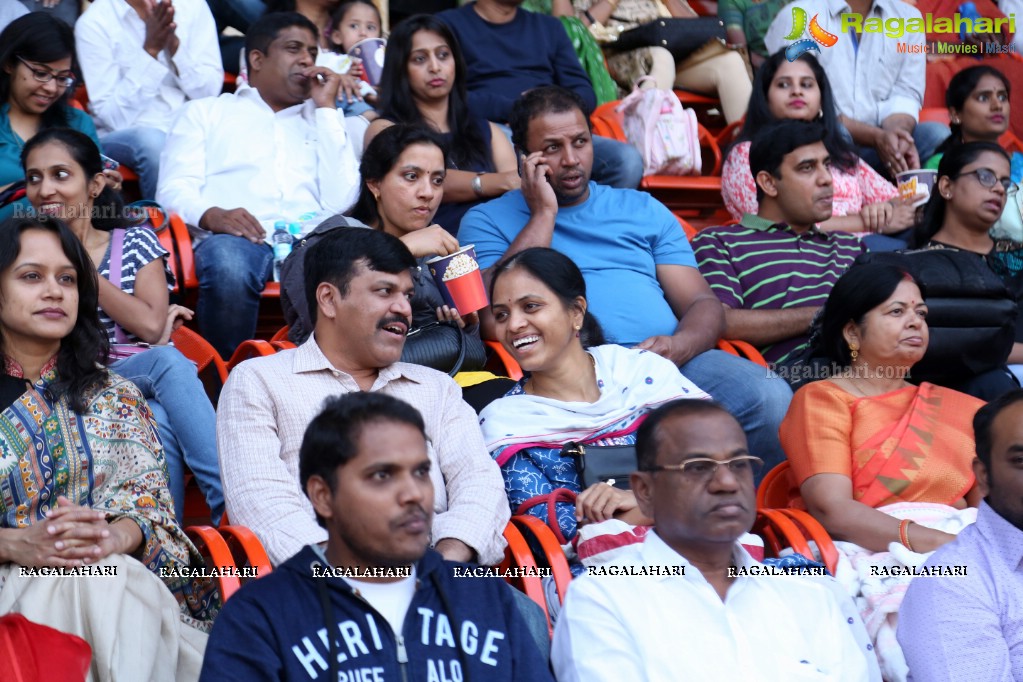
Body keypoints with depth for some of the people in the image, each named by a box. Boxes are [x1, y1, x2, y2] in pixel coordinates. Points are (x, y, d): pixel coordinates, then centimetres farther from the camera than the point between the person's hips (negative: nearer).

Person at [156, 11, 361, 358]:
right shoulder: (204, 113, 26)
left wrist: (326, 108, 16)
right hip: (235, 238, -1)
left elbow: (340, 200, 12)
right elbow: (173, 191, 10)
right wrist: (211, 215, -14)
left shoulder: (323, 121, 32)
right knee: (227, 267, -40)